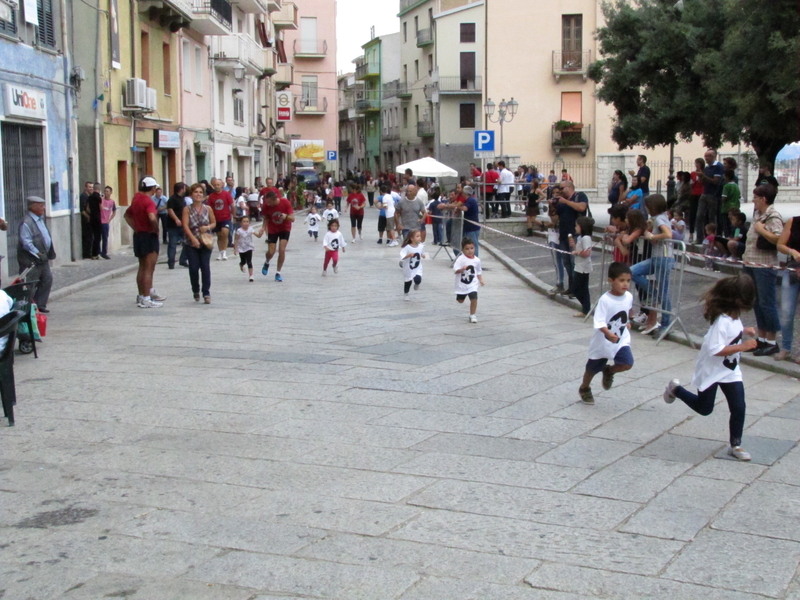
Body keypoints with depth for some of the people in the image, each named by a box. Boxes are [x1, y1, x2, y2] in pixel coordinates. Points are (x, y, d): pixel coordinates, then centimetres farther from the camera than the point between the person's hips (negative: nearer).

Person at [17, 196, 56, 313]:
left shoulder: (40, 219, 11)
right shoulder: (26, 222, -19)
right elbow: (26, 242, -22)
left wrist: (51, 251, 10)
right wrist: (38, 254, -21)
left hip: (42, 258, 9)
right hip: (31, 260, -9)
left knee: (47, 280, 12)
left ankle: (40, 305, 21)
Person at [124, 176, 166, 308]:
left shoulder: (136, 199, 8)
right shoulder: (149, 201, -18)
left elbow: (127, 215, 22)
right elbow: (152, 218, -35)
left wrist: (136, 228, 14)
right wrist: (156, 229, -18)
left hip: (138, 235, 9)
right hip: (149, 236, -9)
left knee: (142, 268, 18)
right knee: (148, 269, -4)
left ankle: (142, 295, 26)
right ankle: (146, 299, -3)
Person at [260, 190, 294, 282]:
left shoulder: (285, 202, -23)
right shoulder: (266, 205, -18)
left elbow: (292, 219, -19)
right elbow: (266, 219, -3)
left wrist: (286, 216, -40)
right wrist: (266, 232, -12)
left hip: (285, 229, -1)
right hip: (272, 229, 1)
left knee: (282, 250, -13)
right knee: (271, 252, -4)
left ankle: (278, 273, 1)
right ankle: (266, 263, 33)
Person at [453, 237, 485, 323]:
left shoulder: (477, 260, -3)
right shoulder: (460, 259, -16)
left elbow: (479, 272, 10)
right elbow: (455, 270, -21)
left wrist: (481, 280, -1)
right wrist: (462, 269, -38)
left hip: (473, 284, 1)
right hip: (462, 284, -1)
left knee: (474, 298, -16)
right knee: (460, 300, 14)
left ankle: (472, 315, 2)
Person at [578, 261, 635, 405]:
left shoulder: (629, 297, -7)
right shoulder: (605, 300, -26)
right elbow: (599, 323, -31)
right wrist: (609, 334, -45)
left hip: (622, 340, 4)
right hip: (603, 341, -4)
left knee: (627, 363, -16)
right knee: (593, 368, 14)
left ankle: (609, 371, 18)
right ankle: (584, 389, 44)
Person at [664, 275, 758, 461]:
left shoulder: (734, 316, -3)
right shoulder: (722, 321, -30)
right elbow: (715, 349, -34)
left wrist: (744, 331, 4)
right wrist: (742, 347, -34)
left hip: (731, 371, 7)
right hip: (711, 371, -7)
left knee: (739, 407, 0)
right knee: (704, 408, 12)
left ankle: (735, 445, 13)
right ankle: (675, 389, 34)